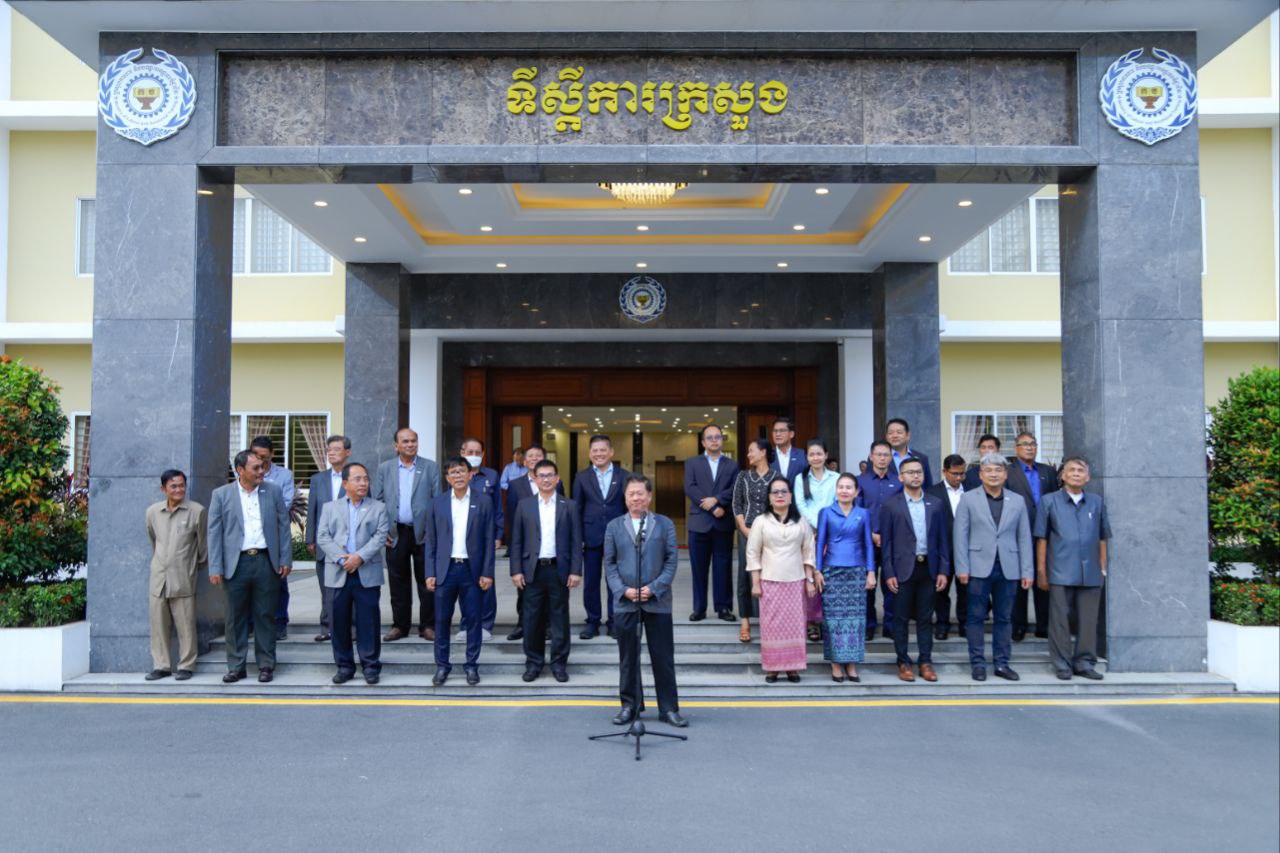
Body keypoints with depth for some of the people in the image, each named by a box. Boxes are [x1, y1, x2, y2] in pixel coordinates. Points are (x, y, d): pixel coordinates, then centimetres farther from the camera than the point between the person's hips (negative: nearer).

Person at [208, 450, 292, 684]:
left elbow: (283, 526, 8)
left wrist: (286, 559, 2)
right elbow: (214, 532, 1)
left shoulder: (273, 493, 7)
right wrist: (215, 568, -5)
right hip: (236, 564, -1)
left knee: (265, 616, 5)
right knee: (236, 618, 5)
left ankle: (266, 665, 14)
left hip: (266, 562, 1)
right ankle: (236, 666, 16)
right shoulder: (221, 495, 3)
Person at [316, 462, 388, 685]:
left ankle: (371, 666, 9)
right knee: (340, 621, 6)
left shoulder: (378, 507, 8)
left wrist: (360, 557, -15)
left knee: (368, 621, 0)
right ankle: (344, 666, 17)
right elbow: (322, 537, 2)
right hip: (338, 574, 1)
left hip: (367, 573, -1)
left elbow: (381, 536, -3)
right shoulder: (330, 507, 12)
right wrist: (341, 558, -12)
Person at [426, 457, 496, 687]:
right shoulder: (438, 502, 4)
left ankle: (471, 665, 17)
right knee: (442, 620, 6)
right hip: (445, 569, 1)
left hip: (473, 569, -1)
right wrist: (430, 573, -1)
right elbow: (431, 540, 5)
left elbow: (489, 540, 0)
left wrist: (487, 573, -5)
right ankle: (442, 665, 18)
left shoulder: (484, 501, 0)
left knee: (473, 620, 5)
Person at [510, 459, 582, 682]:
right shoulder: (524, 506, 6)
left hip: (559, 570, -1)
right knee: (533, 620, 5)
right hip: (532, 570, 1)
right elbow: (517, 541, 5)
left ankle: (559, 663, 15)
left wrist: (576, 571, -5)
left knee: (560, 619, 5)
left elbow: (576, 541, 2)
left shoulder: (568, 506, 4)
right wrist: (516, 570, -2)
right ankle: (534, 662, 17)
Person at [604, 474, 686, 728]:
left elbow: (672, 560, -1)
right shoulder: (614, 526, 6)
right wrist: (623, 589, -10)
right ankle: (629, 705, 22)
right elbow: (609, 563, 4)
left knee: (663, 657, 3)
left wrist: (654, 588, -12)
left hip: (658, 601, -1)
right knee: (628, 657, 9)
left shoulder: (665, 524, 4)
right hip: (625, 602, 1)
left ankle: (669, 708, 13)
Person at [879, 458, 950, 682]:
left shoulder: (935, 504, 8)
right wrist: (889, 574, -8)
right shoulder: (891, 506, -1)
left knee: (926, 618, 8)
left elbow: (942, 539, 8)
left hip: (928, 568, 2)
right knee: (901, 618, 4)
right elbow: (886, 542, -2)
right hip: (903, 569, -2)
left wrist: (943, 570, 1)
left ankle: (925, 662, 16)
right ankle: (903, 662, 13)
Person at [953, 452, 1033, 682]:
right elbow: (961, 535, -1)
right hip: (979, 567, -2)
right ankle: (977, 663, 8)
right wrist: (962, 568, -8)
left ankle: (1002, 663, 15)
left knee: (1004, 618, 7)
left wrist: (1027, 571, 3)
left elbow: (1024, 538, 8)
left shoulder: (1017, 501, 10)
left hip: (1008, 568, 2)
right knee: (976, 617, 1)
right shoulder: (968, 499, 3)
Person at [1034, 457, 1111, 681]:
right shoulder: (1049, 501, 3)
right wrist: (1041, 571, 0)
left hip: (1091, 574, 2)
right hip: (1061, 573, -2)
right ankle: (1062, 664, 10)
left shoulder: (1096, 503, 10)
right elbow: (1042, 538, 3)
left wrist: (1103, 568, 10)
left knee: (1088, 621, 6)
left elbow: (1102, 538, 14)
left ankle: (1084, 663, 17)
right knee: (1060, 620, 1)